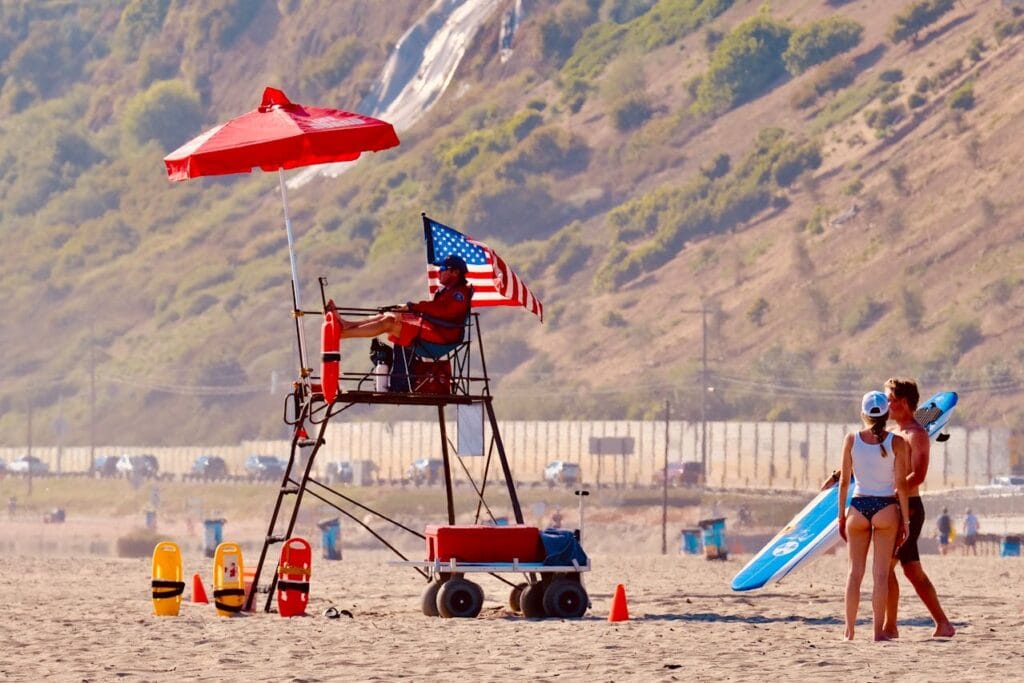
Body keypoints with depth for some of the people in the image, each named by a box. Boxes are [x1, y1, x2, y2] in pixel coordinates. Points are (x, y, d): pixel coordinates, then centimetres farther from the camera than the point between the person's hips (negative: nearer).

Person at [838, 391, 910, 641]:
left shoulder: (851, 440, -1)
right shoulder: (896, 442, -5)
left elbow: (844, 481, 1)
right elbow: (901, 484, -5)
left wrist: (841, 515, 9)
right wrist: (905, 519, 1)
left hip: (858, 507, 1)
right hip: (886, 508, -1)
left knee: (855, 571, 9)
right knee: (881, 573, 1)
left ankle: (849, 630, 9)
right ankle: (878, 630, -2)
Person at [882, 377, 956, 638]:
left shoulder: (917, 435, -10)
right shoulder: (896, 434, 18)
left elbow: (918, 475, -21)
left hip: (907, 507, -9)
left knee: (885, 565, -13)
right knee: (913, 571, 9)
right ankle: (943, 624, 12)